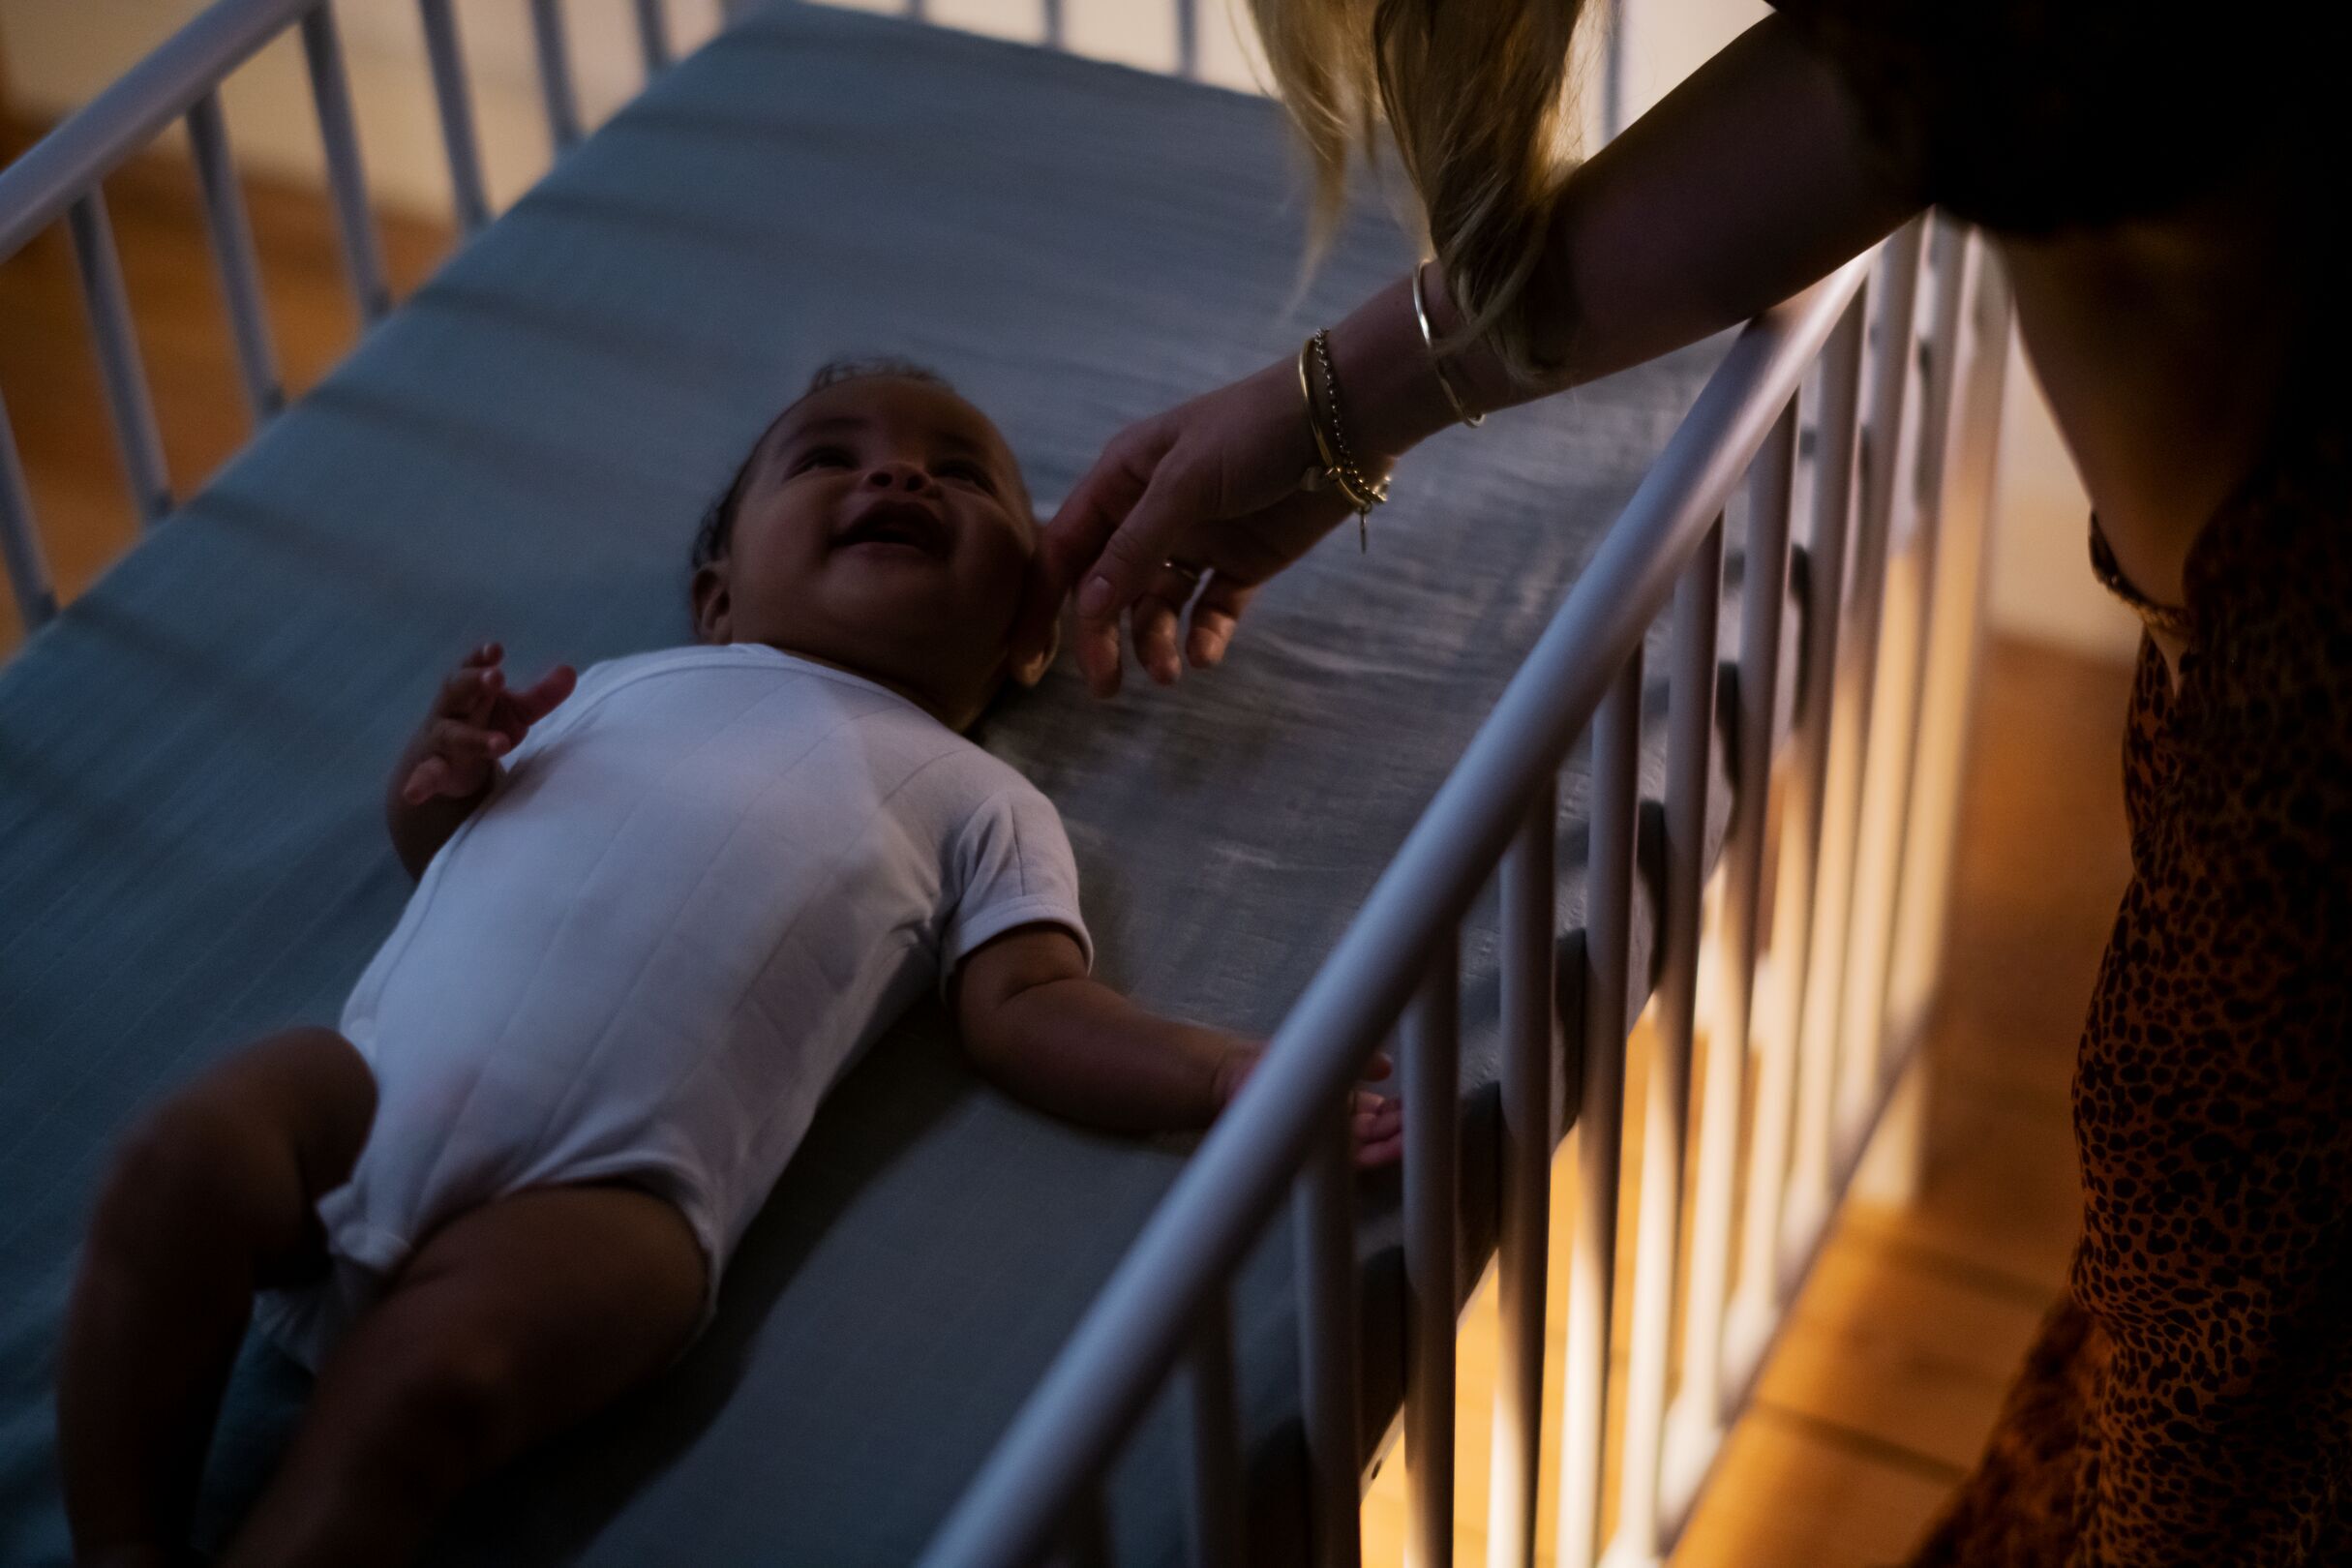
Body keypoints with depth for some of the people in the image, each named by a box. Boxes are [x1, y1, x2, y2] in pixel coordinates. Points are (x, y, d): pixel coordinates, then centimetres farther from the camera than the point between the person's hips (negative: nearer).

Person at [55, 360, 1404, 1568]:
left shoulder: (982, 806, 23)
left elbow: (1029, 1009, 9)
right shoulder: (624, 686, 31)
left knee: (421, 1384, -28)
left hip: (609, 1182, -3)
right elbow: (437, 847, 31)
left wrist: (1233, 1077, -7)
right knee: (181, 1164, -21)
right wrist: (441, 772, 7)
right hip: (379, 1072, 3)